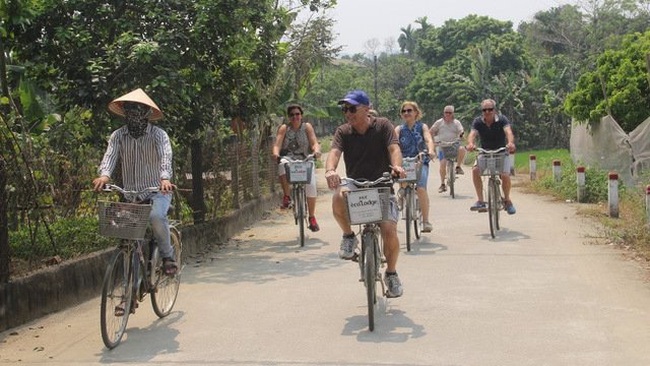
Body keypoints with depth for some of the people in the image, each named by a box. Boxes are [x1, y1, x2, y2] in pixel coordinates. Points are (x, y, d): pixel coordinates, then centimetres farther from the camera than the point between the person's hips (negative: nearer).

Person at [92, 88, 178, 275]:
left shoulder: (158, 134, -7)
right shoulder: (118, 135, 0)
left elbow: (165, 157, -23)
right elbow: (110, 155, -16)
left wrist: (165, 178, -44)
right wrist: (104, 175, -38)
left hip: (158, 191, -4)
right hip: (131, 193, 4)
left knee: (156, 216, -31)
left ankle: (168, 257, -11)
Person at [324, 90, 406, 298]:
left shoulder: (382, 126, -2)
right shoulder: (343, 132, 2)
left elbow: (394, 148, -17)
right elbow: (335, 152, -16)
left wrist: (396, 166, -40)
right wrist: (330, 170, -39)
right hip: (354, 186, 1)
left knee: (389, 230, -20)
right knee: (339, 197, -35)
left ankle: (391, 273, 9)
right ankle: (349, 237, -7)